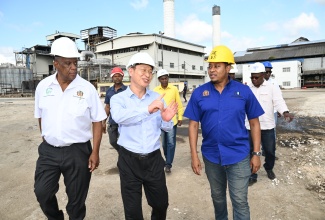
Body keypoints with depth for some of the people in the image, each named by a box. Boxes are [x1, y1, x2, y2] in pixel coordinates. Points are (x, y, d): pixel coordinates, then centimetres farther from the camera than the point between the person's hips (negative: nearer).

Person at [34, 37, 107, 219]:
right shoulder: (43, 86, 0)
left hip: (78, 151, -2)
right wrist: (47, 140, 11)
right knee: (42, 192, 10)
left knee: (76, 199, 12)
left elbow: (97, 121, -6)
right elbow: (41, 117, 11)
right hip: (49, 150, 3)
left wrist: (95, 152, -9)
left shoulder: (87, 88, -9)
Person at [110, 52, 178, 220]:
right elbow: (118, 116, -28)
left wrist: (166, 120, -18)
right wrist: (148, 109, -40)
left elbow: (167, 128, 5)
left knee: (161, 203, 19)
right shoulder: (118, 98, -5)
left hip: (154, 159, 3)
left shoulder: (157, 98, 3)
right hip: (129, 160, -2)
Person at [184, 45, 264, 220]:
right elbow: (193, 125, -2)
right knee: (217, 197, 22)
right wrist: (194, 155, -5)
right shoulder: (199, 93, -4)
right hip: (211, 156, 2)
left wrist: (256, 153, -1)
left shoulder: (244, 91, -6)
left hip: (238, 156, -2)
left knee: (240, 201, 8)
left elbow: (254, 123, 0)